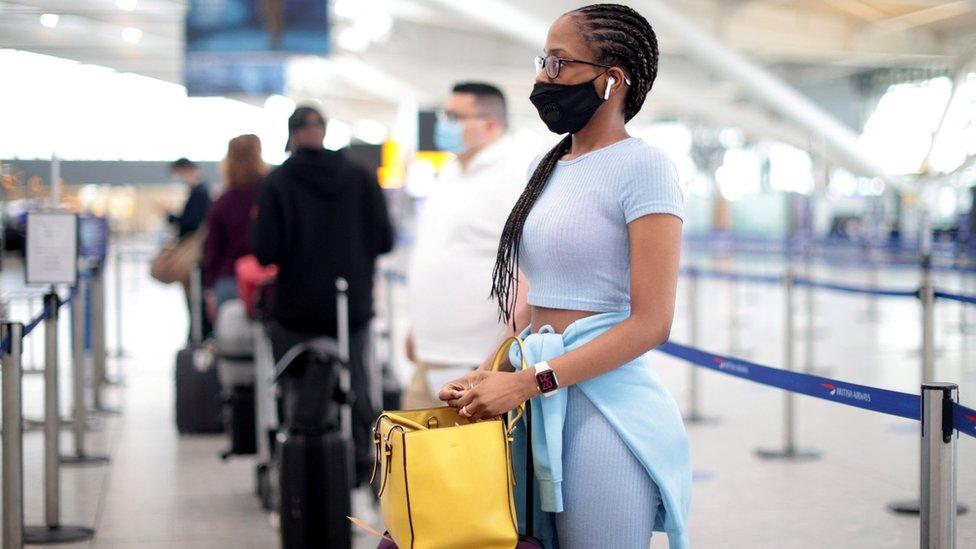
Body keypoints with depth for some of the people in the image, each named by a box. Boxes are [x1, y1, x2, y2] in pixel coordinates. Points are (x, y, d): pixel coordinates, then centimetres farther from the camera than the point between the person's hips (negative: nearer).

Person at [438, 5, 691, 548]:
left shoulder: (642, 166, -9)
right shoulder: (547, 169, 13)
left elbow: (651, 323, -15)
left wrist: (529, 382, -18)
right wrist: (488, 375, 1)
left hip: (606, 406, -6)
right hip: (540, 405, 7)